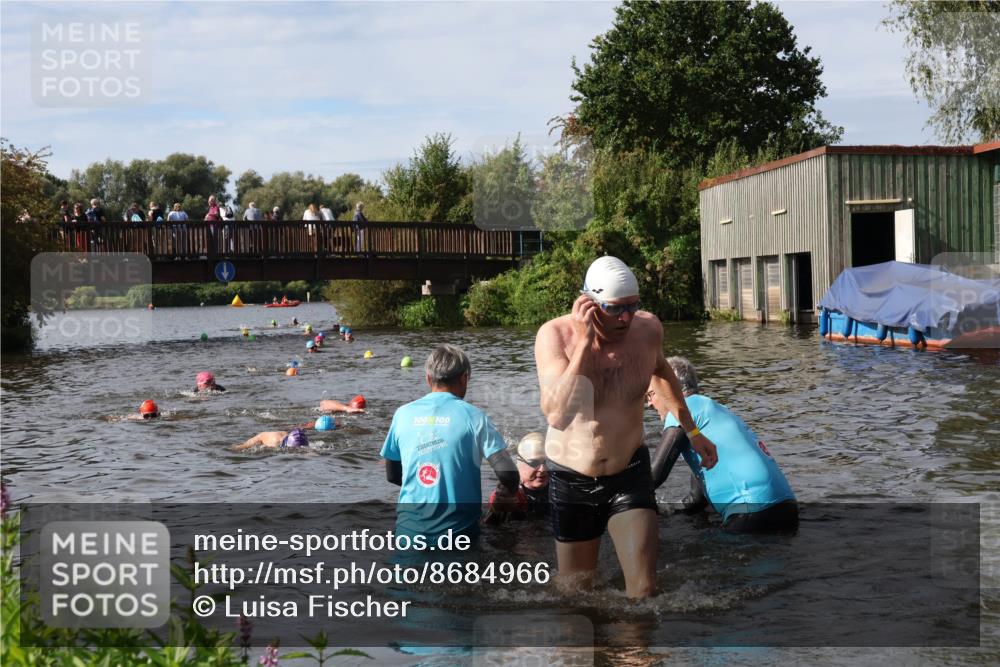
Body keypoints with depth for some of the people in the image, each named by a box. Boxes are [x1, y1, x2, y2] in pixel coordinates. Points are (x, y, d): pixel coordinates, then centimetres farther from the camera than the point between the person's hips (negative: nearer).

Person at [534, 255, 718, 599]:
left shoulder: (648, 328, -10)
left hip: (630, 472, 2)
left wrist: (692, 431, 21)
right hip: (572, 480, -1)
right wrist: (584, 343, -35)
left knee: (644, 590, -11)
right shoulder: (555, 335, -20)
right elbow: (557, 415, -35)